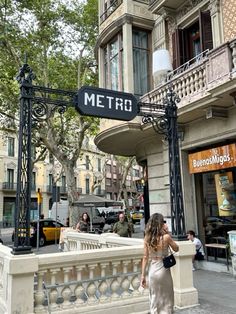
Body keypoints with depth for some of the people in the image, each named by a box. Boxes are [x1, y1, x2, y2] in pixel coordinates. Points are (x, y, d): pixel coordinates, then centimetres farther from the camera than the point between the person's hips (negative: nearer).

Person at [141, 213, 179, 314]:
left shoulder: (147, 238, -4)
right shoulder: (166, 237, -14)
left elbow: (145, 257, -2)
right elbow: (176, 249, 4)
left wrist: (143, 275, 3)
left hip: (152, 270, 3)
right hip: (163, 270, -3)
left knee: (154, 300, 17)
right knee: (166, 299, 14)